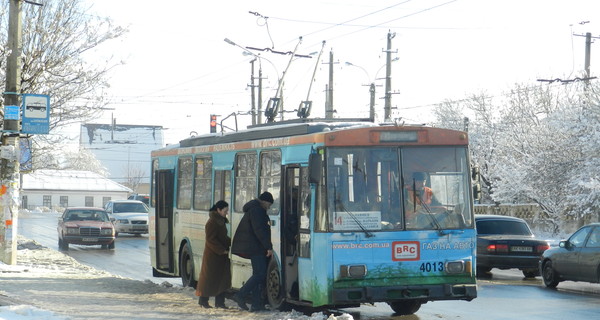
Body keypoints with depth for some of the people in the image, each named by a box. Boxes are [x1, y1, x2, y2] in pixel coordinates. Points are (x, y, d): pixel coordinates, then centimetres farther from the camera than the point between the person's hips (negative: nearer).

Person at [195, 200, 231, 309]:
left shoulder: (221, 221, 12)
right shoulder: (212, 222, -16)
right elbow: (211, 240, -20)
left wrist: (231, 242, 3)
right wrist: (222, 250, -20)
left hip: (221, 255, 9)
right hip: (212, 255, -9)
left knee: (222, 278, 7)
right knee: (209, 277, 0)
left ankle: (219, 301, 12)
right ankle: (203, 300, 11)